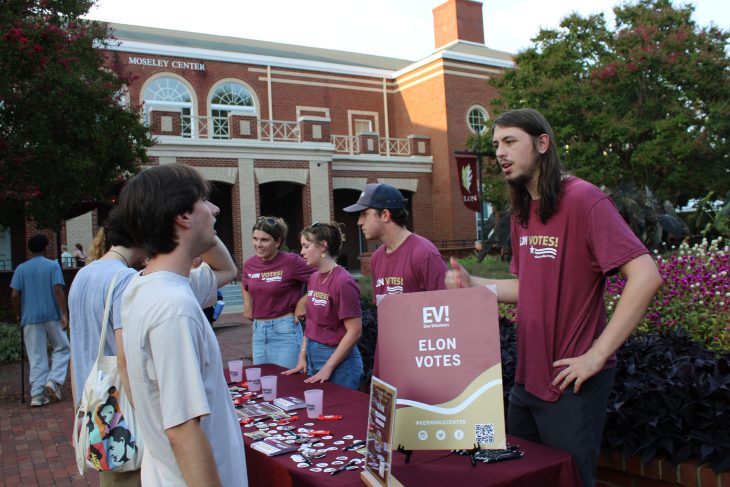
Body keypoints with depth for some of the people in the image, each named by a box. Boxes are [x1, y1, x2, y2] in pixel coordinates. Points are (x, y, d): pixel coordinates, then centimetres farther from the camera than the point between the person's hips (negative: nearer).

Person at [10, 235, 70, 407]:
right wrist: (64, 313, -10)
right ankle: (53, 381, -4)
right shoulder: (53, 265, -4)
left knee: (36, 356, 7)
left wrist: (19, 314, 13)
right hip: (52, 316, -2)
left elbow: (14, 296, -1)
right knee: (61, 348, 14)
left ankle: (37, 394, 6)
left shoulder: (21, 269, 4)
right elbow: (58, 291, -12)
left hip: (30, 318, 3)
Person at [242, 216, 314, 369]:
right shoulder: (249, 263, 4)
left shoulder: (291, 262, -14)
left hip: (284, 329, -6)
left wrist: (303, 302, -11)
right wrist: (247, 304, 13)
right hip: (258, 329, 6)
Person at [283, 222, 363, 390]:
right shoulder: (313, 278, 6)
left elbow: (354, 331, -18)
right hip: (312, 355, 7)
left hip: (337, 360, -7)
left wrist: (327, 368, -16)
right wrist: (302, 357, 7)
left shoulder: (343, 282, -17)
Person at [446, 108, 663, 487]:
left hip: (571, 383, -8)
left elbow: (645, 277, -24)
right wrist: (472, 284, 3)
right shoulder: (522, 213, 9)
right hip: (527, 379, 8)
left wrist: (596, 356, -23)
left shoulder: (581, 199, -16)